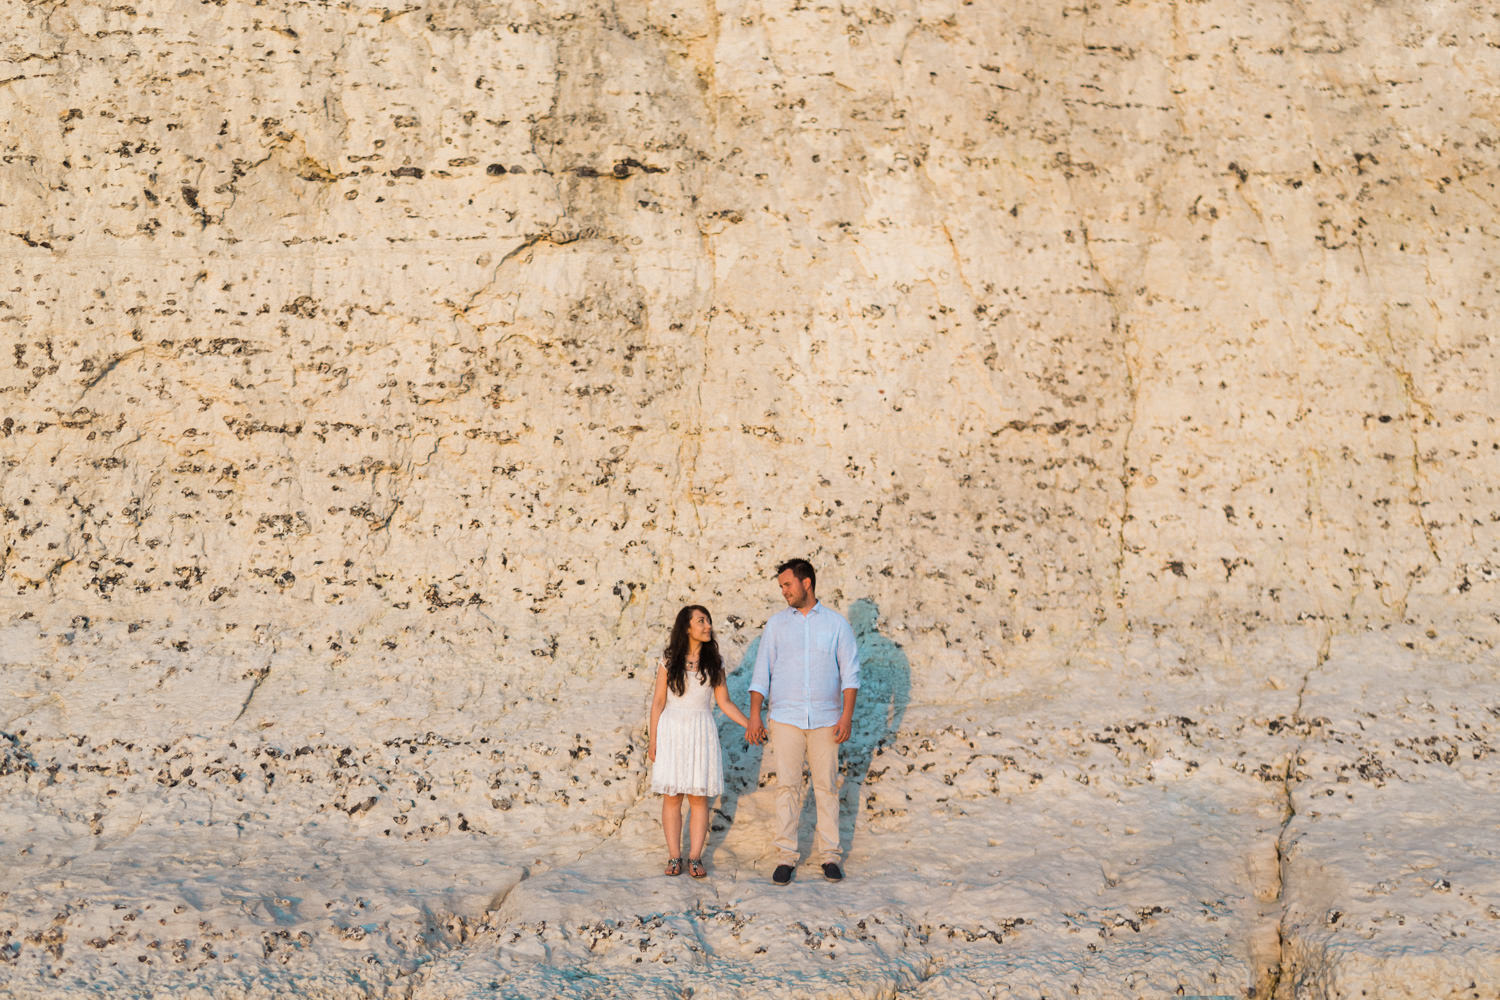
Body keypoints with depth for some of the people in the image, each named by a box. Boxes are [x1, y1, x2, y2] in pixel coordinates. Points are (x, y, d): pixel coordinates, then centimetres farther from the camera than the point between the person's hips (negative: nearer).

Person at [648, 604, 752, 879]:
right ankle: (674, 856, 8)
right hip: (672, 731, -1)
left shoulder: (714, 662, 4)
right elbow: (658, 702, 3)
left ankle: (695, 857, 7)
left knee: (699, 797, 0)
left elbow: (724, 702, 8)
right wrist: (653, 741, 1)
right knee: (671, 797, 0)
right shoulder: (669, 661, -1)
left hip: (702, 732, 1)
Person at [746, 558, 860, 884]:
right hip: (786, 719, 1)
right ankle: (786, 857, 2)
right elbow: (761, 673, 6)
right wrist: (754, 716, -2)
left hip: (825, 719, -1)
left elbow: (850, 673, 3)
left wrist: (847, 716, -7)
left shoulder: (835, 623, 5)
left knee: (826, 786, 2)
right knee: (786, 786, -3)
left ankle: (830, 856, 9)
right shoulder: (776, 623, 8)